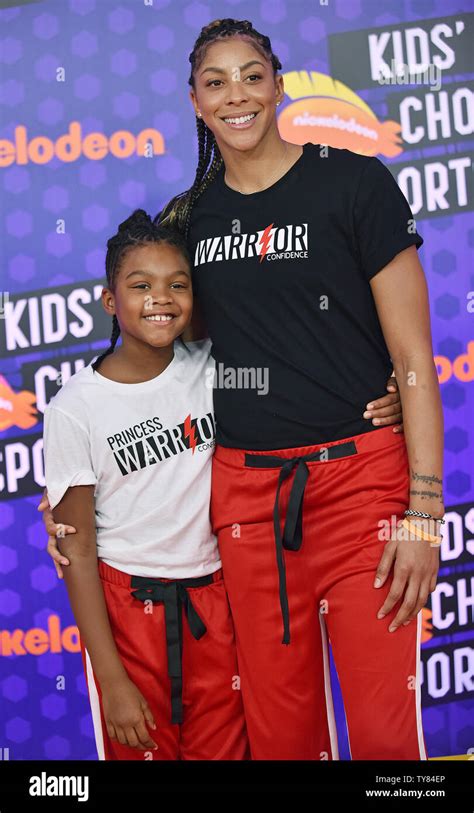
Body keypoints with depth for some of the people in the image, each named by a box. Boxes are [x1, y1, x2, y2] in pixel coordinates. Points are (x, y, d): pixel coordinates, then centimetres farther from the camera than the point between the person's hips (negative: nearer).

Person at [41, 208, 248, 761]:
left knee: (226, 749, 11)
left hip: (215, 601, 3)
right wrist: (111, 679, -10)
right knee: (140, 750, 7)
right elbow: (78, 549, -9)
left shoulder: (210, 370, -2)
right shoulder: (75, 409, -12)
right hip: (126, 607, -3)